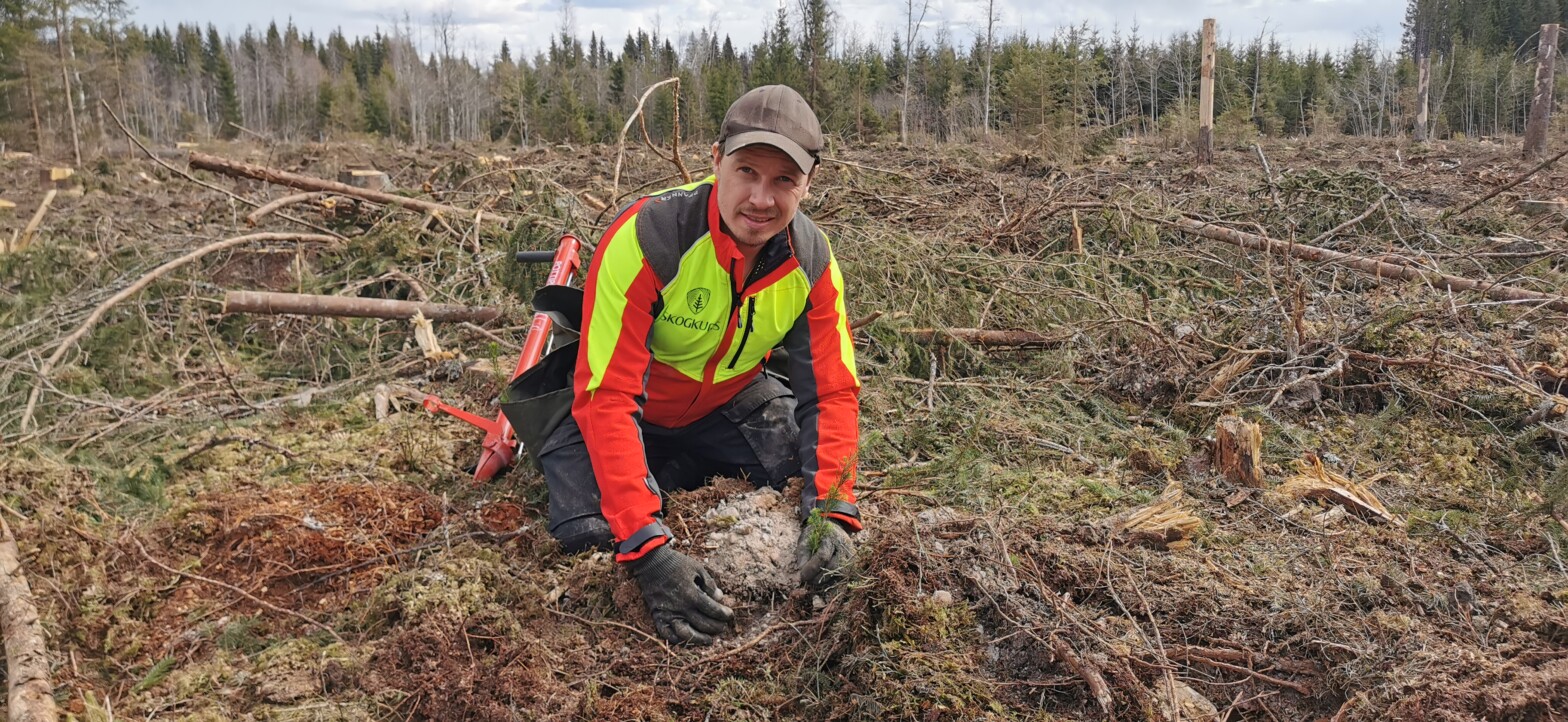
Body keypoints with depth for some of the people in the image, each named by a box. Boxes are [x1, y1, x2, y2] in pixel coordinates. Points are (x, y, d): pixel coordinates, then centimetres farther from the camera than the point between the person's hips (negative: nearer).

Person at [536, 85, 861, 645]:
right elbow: (606, 398, -36)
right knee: (592, 533, -26)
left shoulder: (812, 261, -17)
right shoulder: (645, 239, -34)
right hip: (624, 408, -4)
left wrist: (833, 511, -31)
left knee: (826, 488, -10)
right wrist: (649, 550, -44)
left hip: (728, 402, 4)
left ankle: (694, 473, 15)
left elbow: (832, 392, -14)